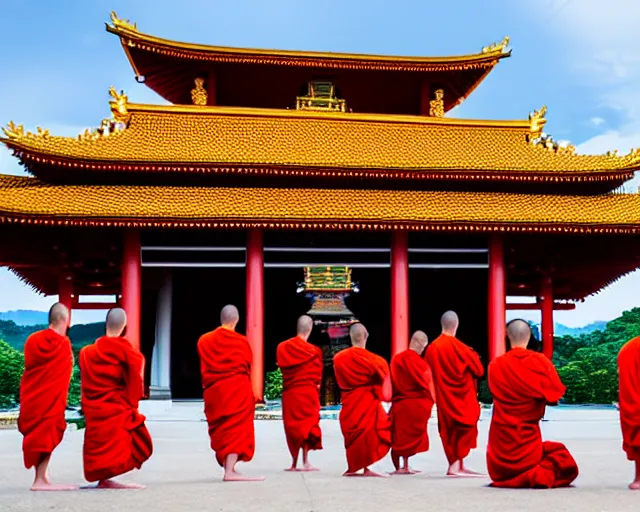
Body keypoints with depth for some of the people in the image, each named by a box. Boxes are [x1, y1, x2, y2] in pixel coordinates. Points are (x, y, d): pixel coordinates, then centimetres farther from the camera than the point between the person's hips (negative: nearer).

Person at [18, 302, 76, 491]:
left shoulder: (32, 340, 5)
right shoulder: (64, 344, -11)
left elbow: (28, 367, 10)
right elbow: (67, 372, -3)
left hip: (32, 397, 6)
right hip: (52, 397, -6)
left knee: (37, 434, 11)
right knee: (47, 434, -2)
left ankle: (43, 478, 10)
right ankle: (40, 479, -6)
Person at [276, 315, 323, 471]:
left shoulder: (282, 348, 2)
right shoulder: (313, 351, -8)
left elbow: (282, 368, 7)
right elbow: (317, 376, -2)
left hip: (289, 393, 4)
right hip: (308, 393, -4)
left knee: (292, 426, 10)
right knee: (307, 425, 1)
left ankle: (294, 463, 13)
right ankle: (305, 462, -5)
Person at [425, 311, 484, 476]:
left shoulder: (432, 348, 0)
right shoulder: (458, 347, -15)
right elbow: (478, 369, -6)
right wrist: (472, 357, 12)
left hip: (443, 397, 6)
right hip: (461, 396, -5)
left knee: (449, 430, 11)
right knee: (464, 428, 1)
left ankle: (455, 464, 15)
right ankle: (457, 465, -6)